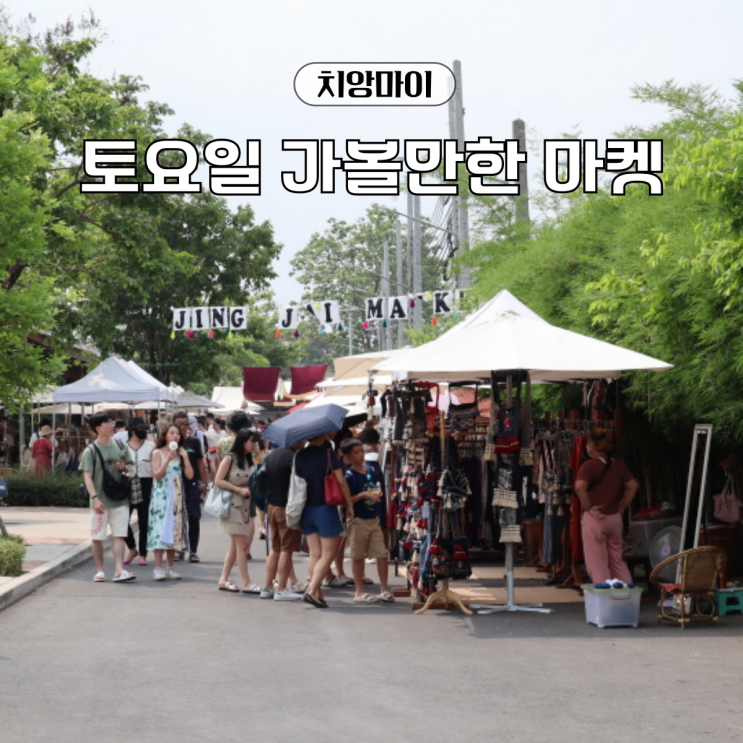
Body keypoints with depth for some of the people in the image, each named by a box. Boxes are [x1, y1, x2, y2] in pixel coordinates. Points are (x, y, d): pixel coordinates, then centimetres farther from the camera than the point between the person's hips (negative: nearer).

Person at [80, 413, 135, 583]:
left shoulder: (120, 446, 8)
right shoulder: (91, 451, -5)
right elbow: (87, 476, -10)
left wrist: (124, 467, -5)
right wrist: (95, 498, -21)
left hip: (120, 499, 3)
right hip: (100, 501, -3)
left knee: (119, 535, -4)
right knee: (97, 537, 4)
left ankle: (119, 571, -7)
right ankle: (100, 570, 16)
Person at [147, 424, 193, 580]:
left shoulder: (181, 453, 9)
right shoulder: (158, 453, -1)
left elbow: (190, 475, 1)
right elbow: (157, 475, -10)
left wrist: (185, 457, -8)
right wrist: (168, 459, -18)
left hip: (177, 497, 4)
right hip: (161, 495, -4)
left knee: (174, 529, 4)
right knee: (160, 529, -11)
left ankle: (169, 567, 9)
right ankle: (158, 568, -11)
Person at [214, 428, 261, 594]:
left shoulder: (248, 460, 13)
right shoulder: (229, 458, -9)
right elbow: (218, 481, -13)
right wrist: (239, 489, -17)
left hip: (244, 505, 8)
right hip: (232, 504, -8)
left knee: (235, 545, 9)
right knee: (242, 544, -9)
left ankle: (223, 580, 15)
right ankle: (246, 583, -7)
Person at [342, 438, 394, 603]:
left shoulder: (372, 471, 6)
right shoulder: (349, 476, -10)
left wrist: (377, 493, 3)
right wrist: (363, 495, -23)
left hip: (374, 519, 5)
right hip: (358, 520, -5)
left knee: (382, 554, 1)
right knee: (358, 556, 5)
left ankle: (384, 590, 9)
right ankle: (360, 592, 13)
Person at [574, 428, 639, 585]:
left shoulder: (589, 466, -12)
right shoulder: (618, 465, 6)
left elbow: (580, 487, -27)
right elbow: (633, 486, 9)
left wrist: (588, 507, -15)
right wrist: (621, 507, 11)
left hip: (594, 519, -6)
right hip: (615, 518, 6)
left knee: (597, 563, 1)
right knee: (617, 560, 17)